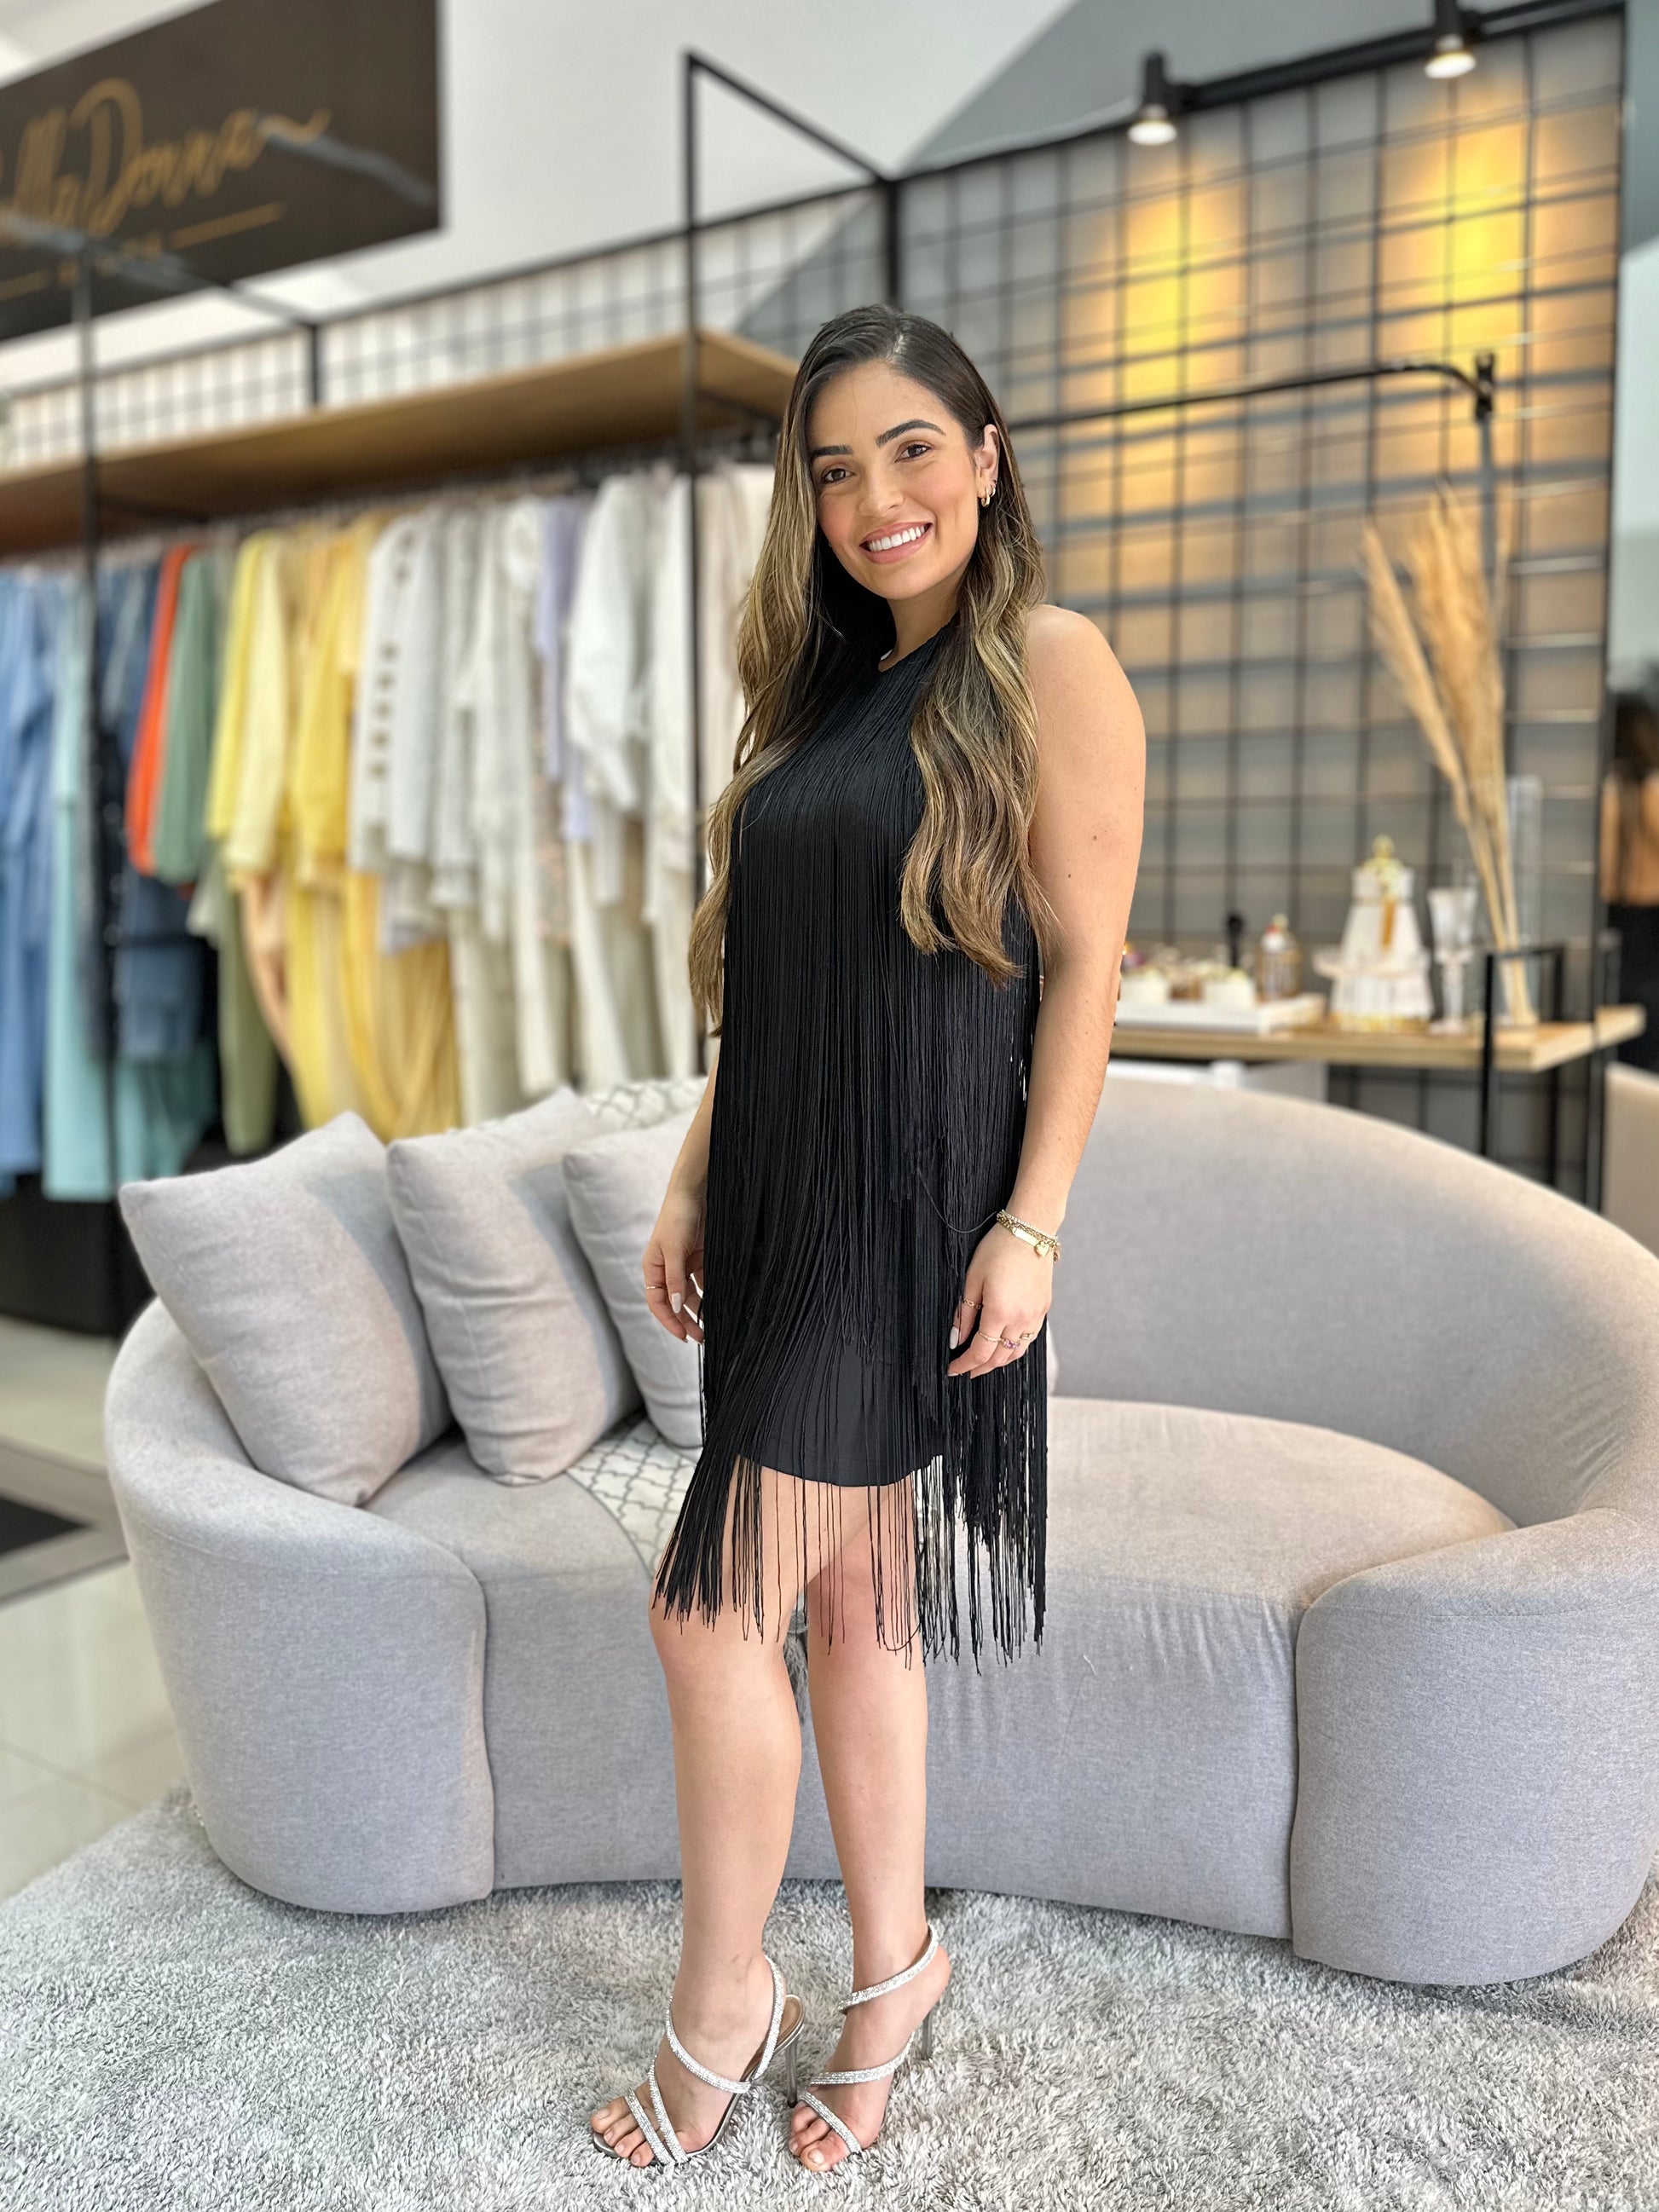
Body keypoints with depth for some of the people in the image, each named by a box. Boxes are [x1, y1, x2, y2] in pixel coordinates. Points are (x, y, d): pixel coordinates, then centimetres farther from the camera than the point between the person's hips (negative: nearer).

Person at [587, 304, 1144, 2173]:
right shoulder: (823, 688, 16)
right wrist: (694, 1184, 12)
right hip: (786, 1208, 7)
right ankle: (892, 1967, 31)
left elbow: (1083, 964, -10)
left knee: (713, 1609, -4)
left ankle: (721, 2001, 19)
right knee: (852, 1598, 14)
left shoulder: (1048, 666, -4)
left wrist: (1031, 1223, -15)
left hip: (915, 1207, -7)